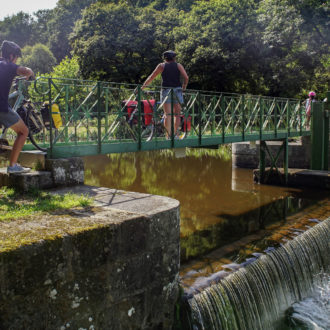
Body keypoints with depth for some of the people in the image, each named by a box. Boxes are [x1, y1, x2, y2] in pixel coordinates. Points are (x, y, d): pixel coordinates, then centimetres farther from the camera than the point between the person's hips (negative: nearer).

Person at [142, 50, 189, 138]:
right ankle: (175, 134, 7)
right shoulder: (178, 65, 12)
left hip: (166, 90, -1)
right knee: (177, 114, 8)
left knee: (167, 114, -5)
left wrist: (143, 86, 16)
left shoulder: (162, 66, 10)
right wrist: (184, 88, 14)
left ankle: (168, 135, -14)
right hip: (177, 90, 1)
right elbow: (186, 78, 1)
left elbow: (151, 77, 9)